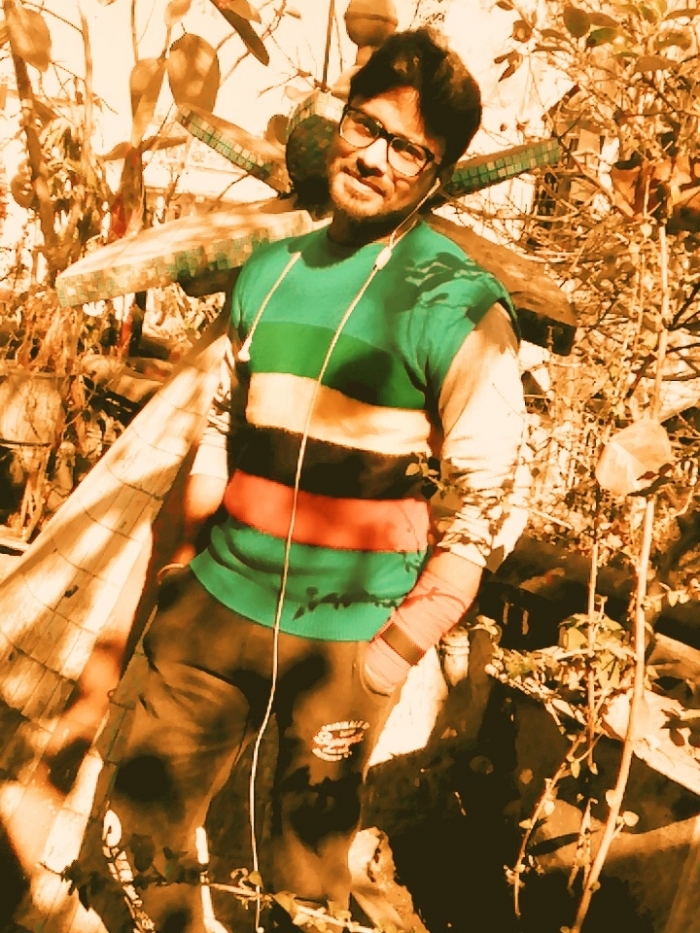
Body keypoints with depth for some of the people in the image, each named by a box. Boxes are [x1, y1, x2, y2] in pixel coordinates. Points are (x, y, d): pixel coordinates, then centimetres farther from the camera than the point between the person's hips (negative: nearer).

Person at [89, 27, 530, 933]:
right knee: (138, 831, 16)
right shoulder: (268, 271, 5)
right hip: (216, 605, 5)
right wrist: (184, 555, 11)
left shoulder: (456, 305, -11)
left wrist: (400, 646, -11)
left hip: (344, 635, -4)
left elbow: (492, 495, -10)